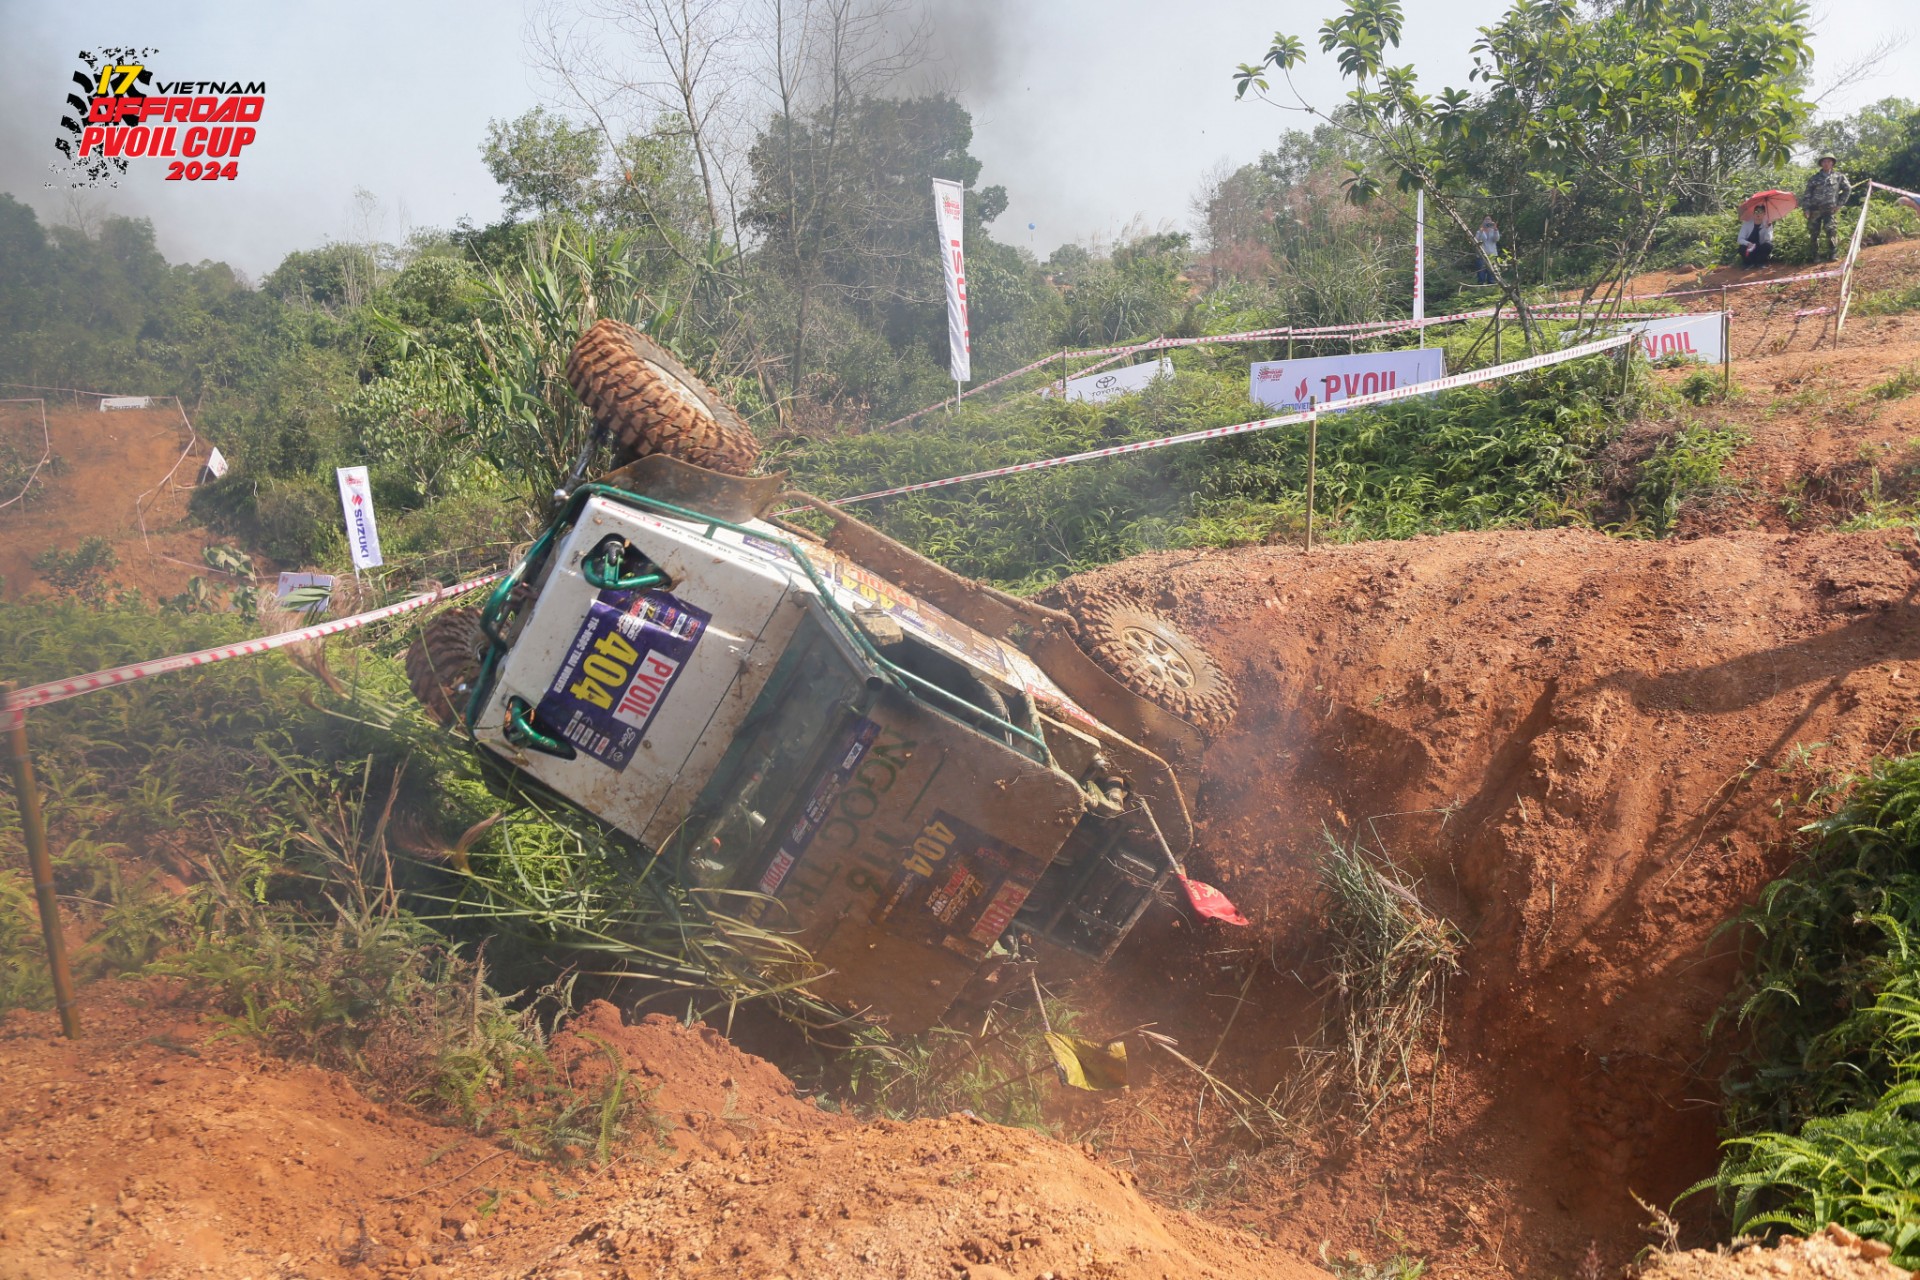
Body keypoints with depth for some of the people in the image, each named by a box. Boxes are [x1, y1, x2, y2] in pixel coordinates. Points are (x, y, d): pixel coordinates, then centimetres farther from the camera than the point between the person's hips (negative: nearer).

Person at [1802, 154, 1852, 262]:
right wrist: (1806, 208, -2)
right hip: (1815, 209, 2)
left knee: (1829, 230, -16)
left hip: (1829, 209, -2)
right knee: (1813, 233, 1)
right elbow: (1807, 194, 7)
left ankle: (1833, 255, -10)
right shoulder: (1814, 178, 10)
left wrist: (1839, 203, 7)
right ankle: (1815, 256, 11)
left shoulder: (1838, 176, 9)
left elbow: (1847, 189, 14)